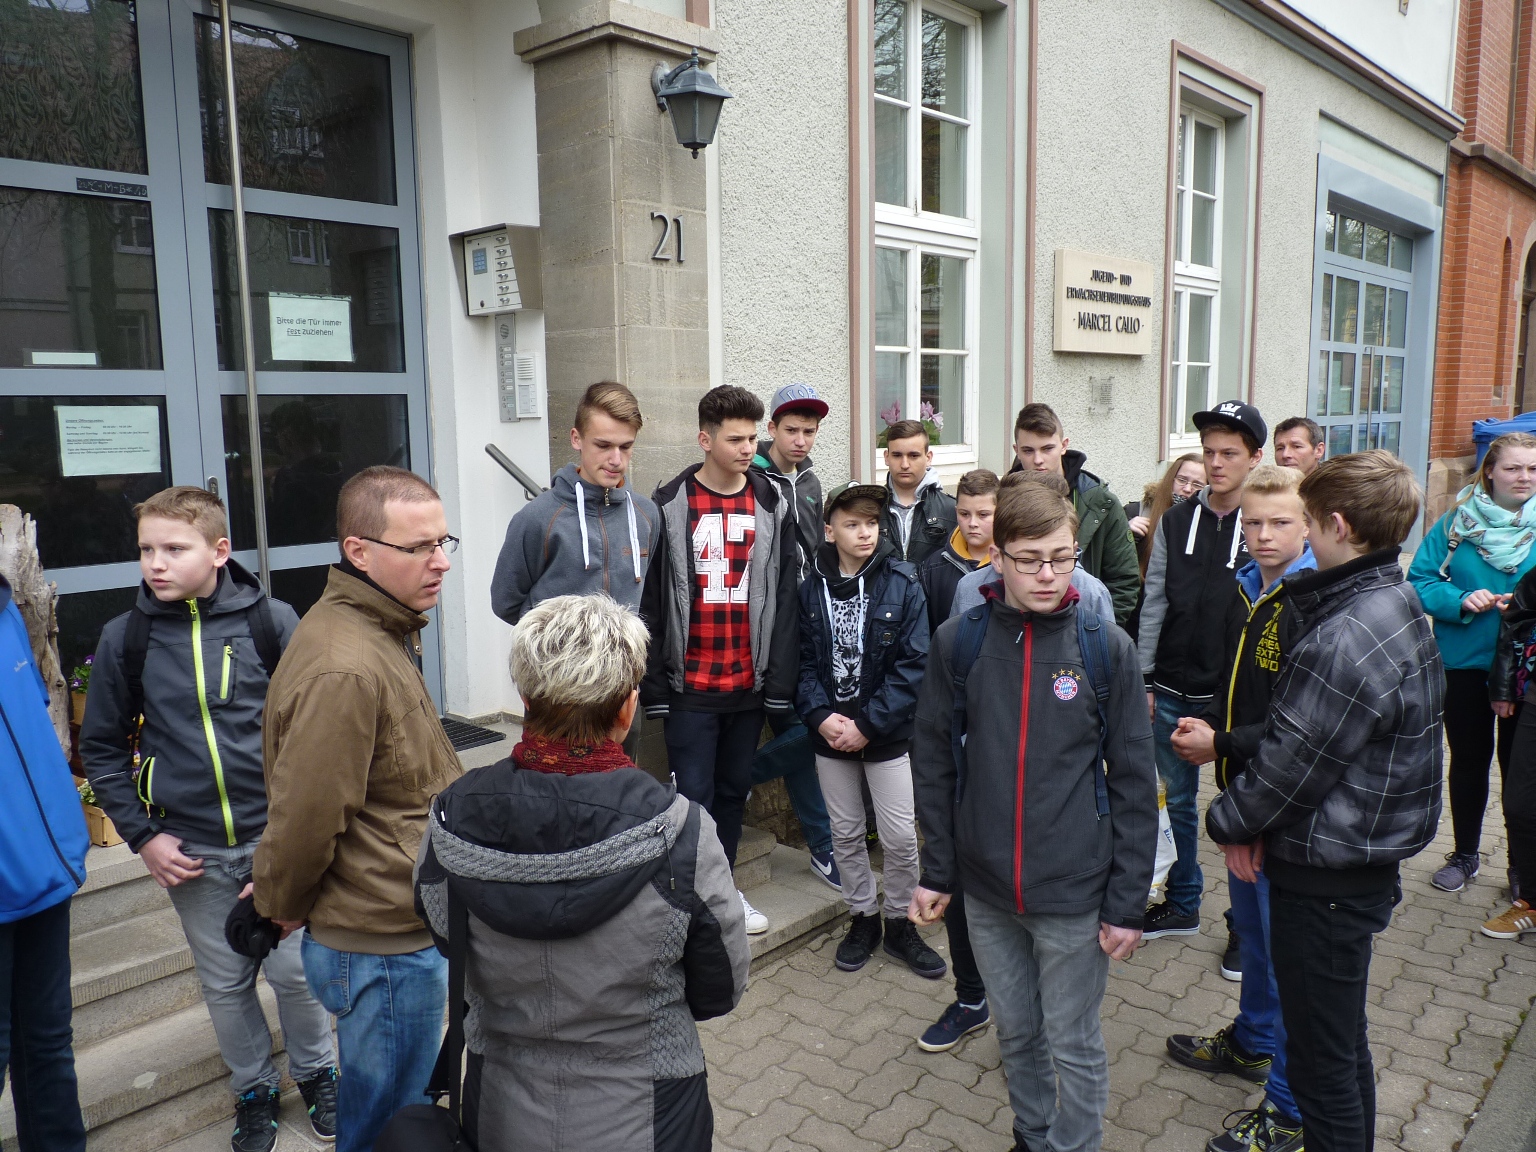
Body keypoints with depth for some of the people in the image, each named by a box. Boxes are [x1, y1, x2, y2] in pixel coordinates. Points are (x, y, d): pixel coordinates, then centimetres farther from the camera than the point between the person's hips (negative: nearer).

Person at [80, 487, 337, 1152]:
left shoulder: (272, 622, -9)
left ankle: (316, 1072, 36)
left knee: (295, 970, 10)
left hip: (275, 836, -1)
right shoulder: (124, 639, -4)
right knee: (225, 982, 15)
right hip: (190, 851, 2)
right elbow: (101, 747, 5)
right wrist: (142, 835, -2)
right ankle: (254, 1089, 39)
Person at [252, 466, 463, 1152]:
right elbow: (304, 817, -25)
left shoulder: (377, 631, 6)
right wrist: (282, 907, -6)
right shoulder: (345, 670, -29)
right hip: (385, 948, -9)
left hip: (403, 930, 9)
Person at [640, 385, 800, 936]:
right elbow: (650, 602, -4)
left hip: (749, 682, 3)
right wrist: (654, 685, -7)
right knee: (694, 795, 1)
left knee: (734, 790, 15)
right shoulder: (671, 505, -5)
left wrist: (780, 681, 0)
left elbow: (784, 599, 4)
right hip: (690, 685, -3)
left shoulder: (773, 505, 4)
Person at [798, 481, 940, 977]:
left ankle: (899, 924, 25)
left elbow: (913, 665, -13)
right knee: (846, 834, 14)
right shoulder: (811, 587, -2)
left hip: (887, 734, -2)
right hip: (830, 734, 2)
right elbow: (803, 662, 0)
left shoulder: (903, 584, -9)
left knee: (900, 837, 3)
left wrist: (867, 724, -17)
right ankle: (863, 918, 33)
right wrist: (821, 716, -14)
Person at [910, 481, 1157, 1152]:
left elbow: (1135, 783, -5)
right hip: (986, 891, 2)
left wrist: (1128, 900, -6)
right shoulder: (957, 642, -6)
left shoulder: (1106, 648, -9)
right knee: (1015, 1033, 20)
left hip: (1074, 893, -2)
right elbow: (934, 764, 2)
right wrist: (937, 870, 2)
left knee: (1073, 1046, 13)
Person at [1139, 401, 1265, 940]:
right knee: (1177, 799, 15)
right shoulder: (1176, 522, 5)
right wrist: (1144, 680, 3)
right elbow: (1154, 605, 6)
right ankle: (1182, 903, 32)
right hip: (1173, 691, 4)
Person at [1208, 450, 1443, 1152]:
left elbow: (1290, 764, -21)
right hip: (1368, 860, 10)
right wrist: (1262, 825, 2)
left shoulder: (1344, 641, -28)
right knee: (1344, 1044, 25)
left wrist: (1230, 822, -3)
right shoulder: (1399, 605, 5)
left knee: (1323, 1060, 7)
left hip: (1326, 882, -10)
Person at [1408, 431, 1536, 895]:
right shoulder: (1457, 523, -3)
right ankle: (1464, 854, 29)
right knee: (1468, 760, 13)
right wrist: (1461, 600, -20)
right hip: (1464, 663, 1)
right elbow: (1420, 582, -3)